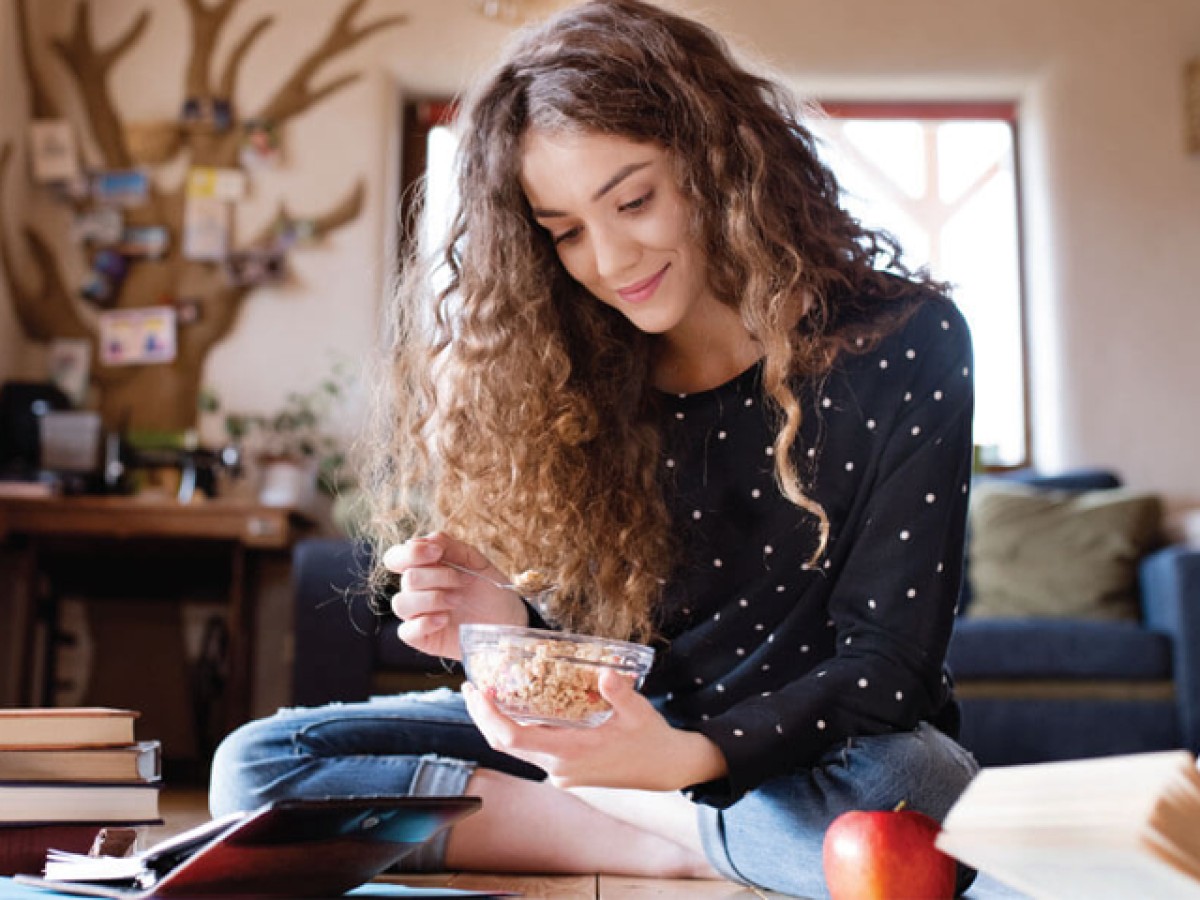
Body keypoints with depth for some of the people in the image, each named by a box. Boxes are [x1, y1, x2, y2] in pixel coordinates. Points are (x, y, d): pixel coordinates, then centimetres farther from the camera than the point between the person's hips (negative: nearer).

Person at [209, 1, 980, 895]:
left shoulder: (904, 346, -13)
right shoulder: (583, 378, -2)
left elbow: (885, 664, -16)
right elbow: (608, 649, 2)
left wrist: (687, 759, -33)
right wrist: (513, 630, -21)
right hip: (648, 725, 5)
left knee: (905, 789, -42)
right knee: (257, 762, -10)